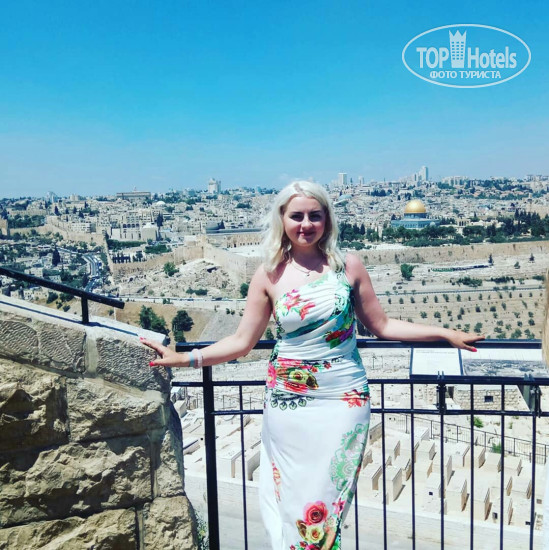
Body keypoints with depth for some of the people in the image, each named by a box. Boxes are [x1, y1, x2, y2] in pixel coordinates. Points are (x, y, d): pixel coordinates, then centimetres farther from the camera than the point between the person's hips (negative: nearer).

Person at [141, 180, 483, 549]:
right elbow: (242, 342, 0)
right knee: (292, 499, 10)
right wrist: (183, 358, -7)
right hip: (288, 402, 1)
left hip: (344, 399, 0)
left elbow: (381, 326, 5)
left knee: (327, 499, 7)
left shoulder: (349, 266, -1)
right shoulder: (269, 276, -1)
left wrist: (446, 334, 2)